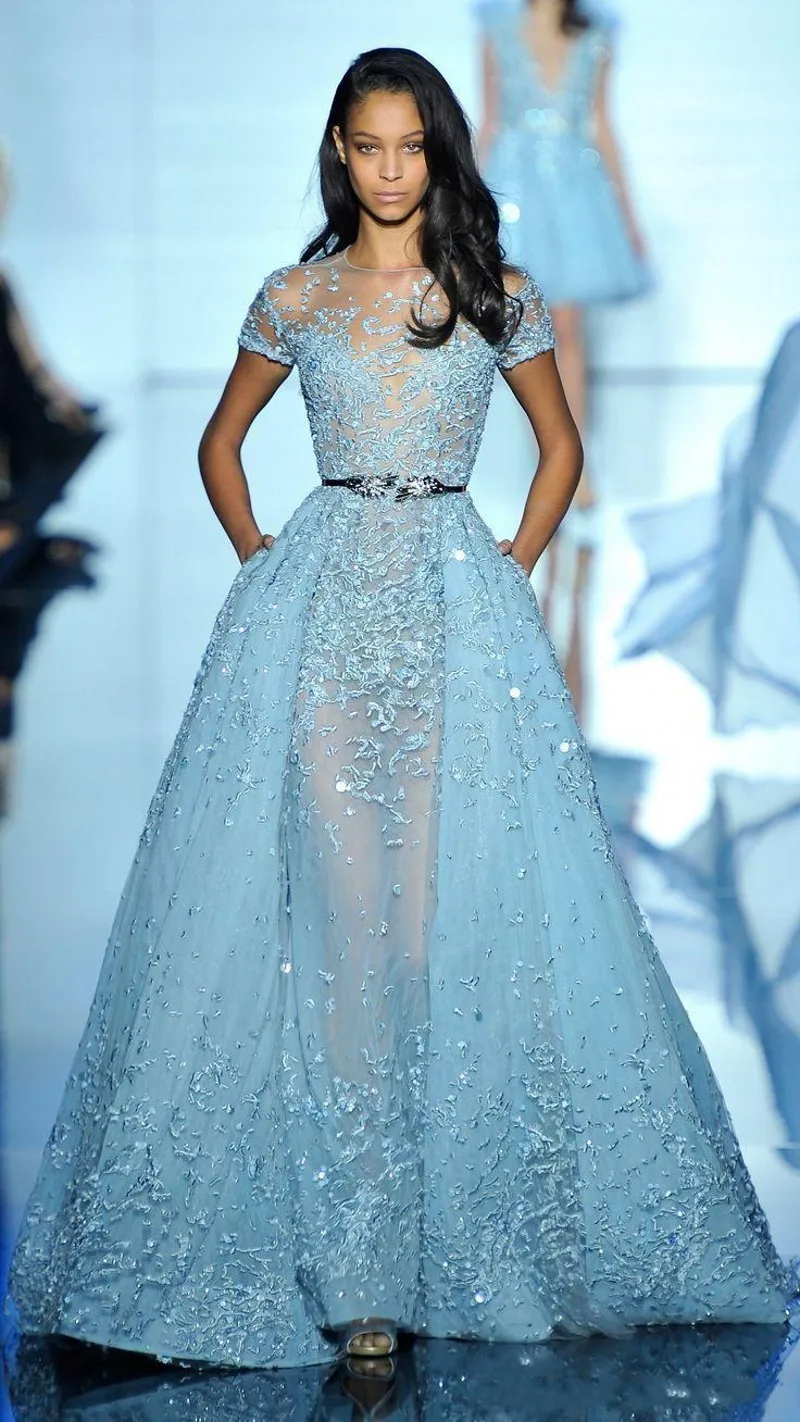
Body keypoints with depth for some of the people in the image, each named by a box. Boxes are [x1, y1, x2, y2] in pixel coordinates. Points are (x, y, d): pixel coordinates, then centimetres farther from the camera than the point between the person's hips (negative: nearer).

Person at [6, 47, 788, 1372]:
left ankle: (448, 1218, 8)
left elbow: (561, 445, 17)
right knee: (338, 903, -7)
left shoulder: (499, 296, 8)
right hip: (320, 608, 0)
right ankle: (351, 1256, -3)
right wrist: (258, 558, 8)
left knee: (441, 901, -5)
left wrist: (515, 568, 6)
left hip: (458, 612, 0)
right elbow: (221, 440, 21)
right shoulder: (294, 299, 10)